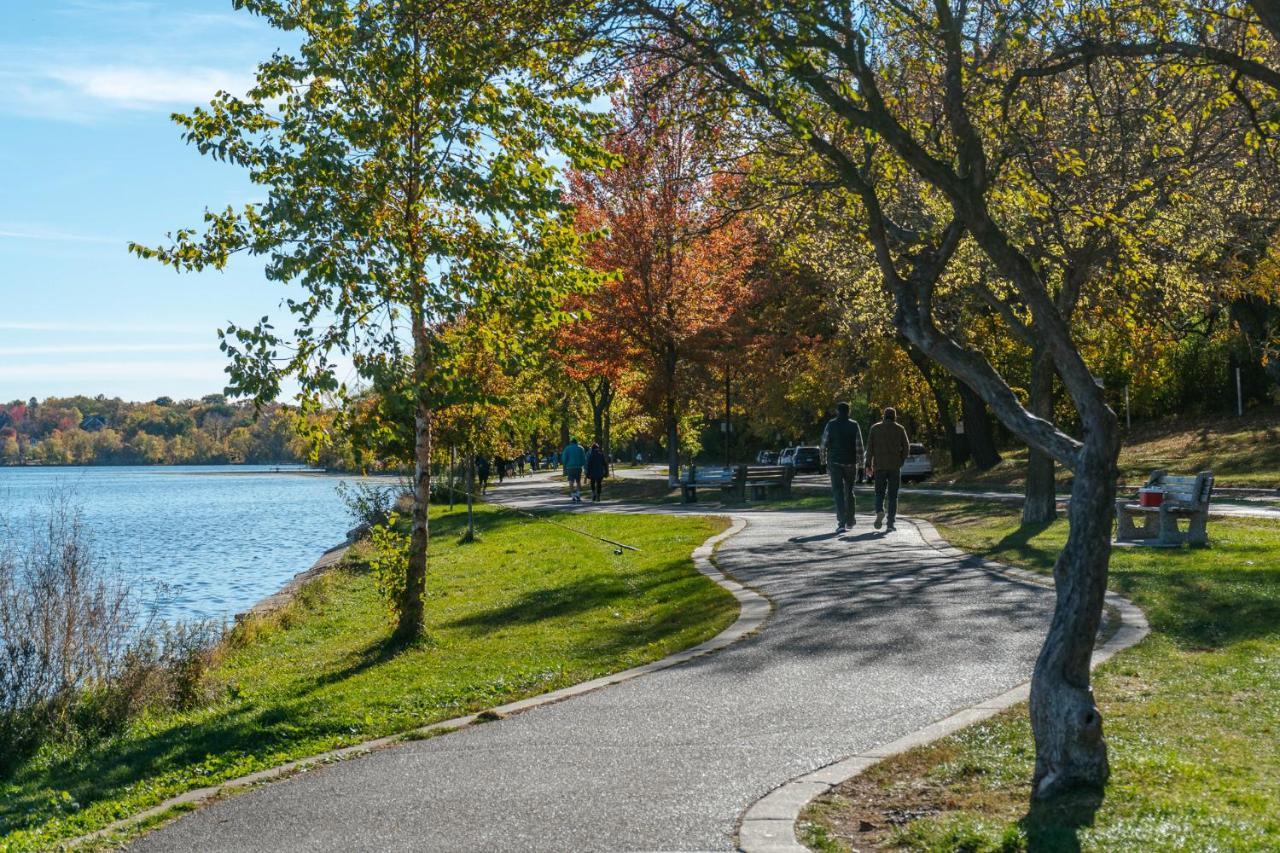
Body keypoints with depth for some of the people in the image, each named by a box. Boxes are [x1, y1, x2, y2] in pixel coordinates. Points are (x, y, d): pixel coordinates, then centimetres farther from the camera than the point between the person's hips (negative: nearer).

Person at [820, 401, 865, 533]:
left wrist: (824, 458, 11)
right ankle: (850, 520, 27)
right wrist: (859, 460, 4)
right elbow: (859, 446, -4)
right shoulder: (854, 425, -2)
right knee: (849, 491, 18)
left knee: (838, 492, -5)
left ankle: (841, 523, -16)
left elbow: (824, 443, -3)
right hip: (850, 463, 2)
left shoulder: (831, 424, -4)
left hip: (835, 463, -2)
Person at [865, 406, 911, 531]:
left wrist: (868, 466, 1)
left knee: (879, 493, 11)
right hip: (895, 467, 0)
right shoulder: (900, 429, 3)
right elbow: (907, 448, -2)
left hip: (879, 466, 0)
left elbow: (869, 448, -1)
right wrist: (900, 462, 11)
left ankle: (879, 511, -18)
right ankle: (890, 523, 0)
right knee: (893, 496, 6)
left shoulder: (875, 428, 3)